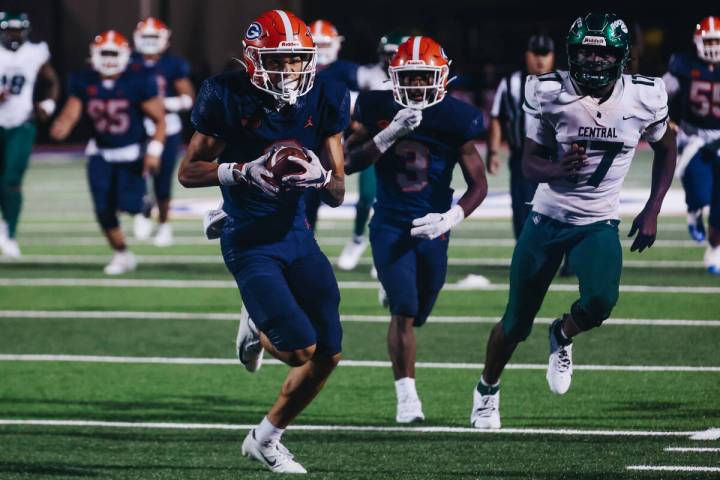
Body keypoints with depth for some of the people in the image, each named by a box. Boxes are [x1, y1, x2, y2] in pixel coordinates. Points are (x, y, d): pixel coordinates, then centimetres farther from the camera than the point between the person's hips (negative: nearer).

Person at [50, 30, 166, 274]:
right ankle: (121, 255, 16)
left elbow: (159, 119, -9)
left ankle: (144, 204, 26)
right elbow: (70, 114, -8)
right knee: (104, 209, -4)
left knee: (129, 204, -13)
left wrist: (154, 151, -18)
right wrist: (61, 127, -32)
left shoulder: (138, 83, -15)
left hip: (132, 152, -3)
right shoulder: (84, 83, -6)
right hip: (101, 153, 3)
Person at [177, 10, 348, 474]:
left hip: (297, 234, 5)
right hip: (251, 242, -5)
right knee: (301, 350, -16)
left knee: (329, 355, 3)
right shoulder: (229, 98, -15)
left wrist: (322, 176, -24)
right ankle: (257, 329, 21)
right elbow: (188, 172, -9)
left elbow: (338, 194, 0)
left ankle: (266, 438, 24)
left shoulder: (325, 101, -4)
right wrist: (243, 172, -26)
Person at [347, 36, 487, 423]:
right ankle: (407, 396, -12)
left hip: (431, 230, 1)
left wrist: (451, 217, -21)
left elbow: (478, 184, -3)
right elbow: (350, 162, -11)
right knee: (404, 310, -17)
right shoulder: (379, 110, -5)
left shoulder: (455, 120, -7)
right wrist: (390, 134, -24)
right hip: (390, 227, -1)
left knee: (414, 315, 11)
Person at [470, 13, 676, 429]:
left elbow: (666, 149, 9)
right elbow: (530, 163, -8)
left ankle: (563, 337, 9)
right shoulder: (550, 94, -14)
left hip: (599, 224, 0)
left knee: (601, 301, -27)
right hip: (548, 219, 0)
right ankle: (488, 390, 36)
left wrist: (653, 211, 1)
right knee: (517, 324, 6)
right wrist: (558, 169, -32)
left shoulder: (644, 98, -9)